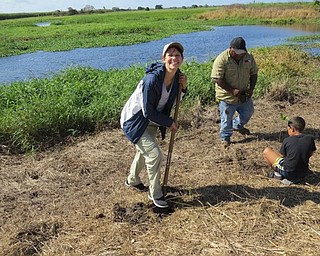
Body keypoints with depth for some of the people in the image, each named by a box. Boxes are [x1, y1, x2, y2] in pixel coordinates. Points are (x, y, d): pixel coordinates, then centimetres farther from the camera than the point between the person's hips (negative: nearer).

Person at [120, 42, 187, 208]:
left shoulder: (177, 76, -10)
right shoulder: (152, 79, -33)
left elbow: (173, 100, 7)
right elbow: (148, 112, -28)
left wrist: (183, 88, -12)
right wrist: (170, 122, -17)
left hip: (151, 120, 8)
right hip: (135, 120, -8)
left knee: (144, 151, 25)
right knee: (154, 154, -12)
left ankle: (132, 180, 52)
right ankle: (155, 194, 10)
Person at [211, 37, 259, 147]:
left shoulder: (249, 57, -5)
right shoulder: (222, 59, -22)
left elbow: (253, 73, 7)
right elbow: (217, 78, -24)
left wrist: (251, 88, -7)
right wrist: (232, 90, -26)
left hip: (244, 95, 6)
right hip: (227, 96, -5)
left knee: (248, 113, 23)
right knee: (227, 119, 8)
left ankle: (237, 125, 51)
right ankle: (225, 137, 31)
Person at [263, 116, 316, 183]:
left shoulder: (287, 140, -11)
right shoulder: (310, 139, -4)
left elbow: (281, 155, 1)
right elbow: (310, 154, 10)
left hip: (288, 174, -5)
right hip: (303, 174, 5)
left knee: (267, 150, 8)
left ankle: (277, 173, 7)